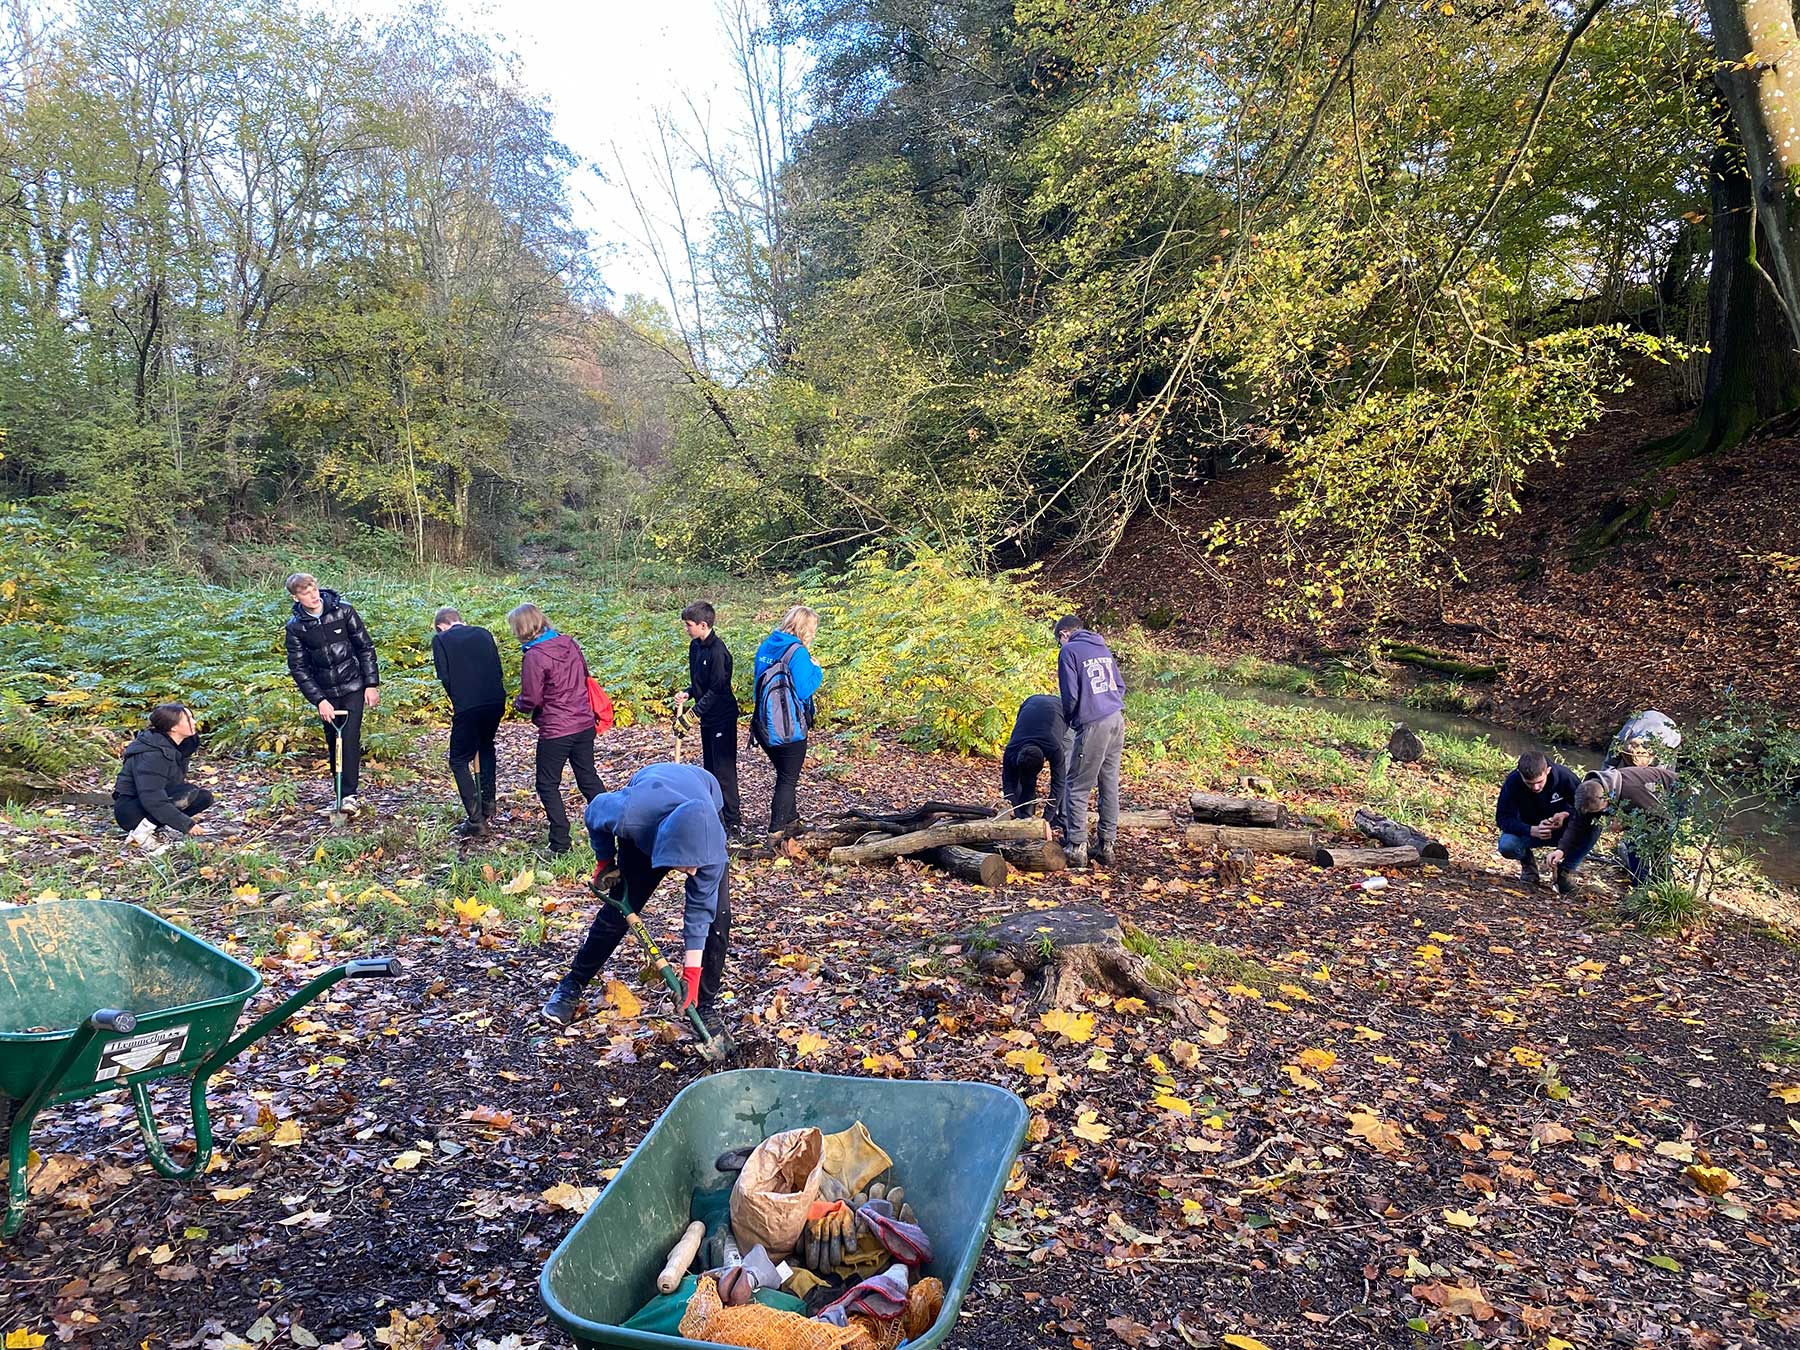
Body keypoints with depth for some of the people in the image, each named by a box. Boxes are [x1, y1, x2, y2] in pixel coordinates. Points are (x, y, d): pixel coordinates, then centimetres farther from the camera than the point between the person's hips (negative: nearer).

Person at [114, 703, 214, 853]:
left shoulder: (175, 746, 1)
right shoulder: (152, 755, -27)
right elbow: (152, 799, -32)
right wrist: (186, 824, -31)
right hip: (129, 810, -9)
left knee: (204, 797, -5)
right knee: (187, 793, -29)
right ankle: (141, 833, -20)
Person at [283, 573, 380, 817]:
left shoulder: (343, 610, -7)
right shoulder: (295, 627, -4)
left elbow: (365, 647, -1)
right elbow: (298, 668, -3)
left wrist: (372, 684, -4)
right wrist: (319, 700, -11)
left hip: (353, 688, -2)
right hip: (325, 694, 2)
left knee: (349, 739, -11)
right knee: (333, 745, 7)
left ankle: (350, 795, -9)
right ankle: (341, 797, 16)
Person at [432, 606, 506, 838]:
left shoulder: (440, 639, 3)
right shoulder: (483, 634, 14)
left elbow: (444, 677, -4)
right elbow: (499, 670, 10)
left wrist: (456, 700, 11)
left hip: (467, 706, -5)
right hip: (496, 702, 5)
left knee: (459, 761, 8)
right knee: (486, 746, 31)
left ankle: (475, 819, 1)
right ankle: (488, 804, 31)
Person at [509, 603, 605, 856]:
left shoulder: (533, 657, -18)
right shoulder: (570, 644, 3)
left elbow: (531, 701, -14)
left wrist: (518, 702, 7)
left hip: (555, 731, -7)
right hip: (584, 723, 7)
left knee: (548, 785, 8)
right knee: (589, 778, 18)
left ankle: (560, 843, 10)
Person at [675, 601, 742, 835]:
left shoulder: (717, 651, -20)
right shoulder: (695, 646, 8)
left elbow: (717, 689, -21)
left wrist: (697, 711, -19)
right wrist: (688, 693, 0)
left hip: (722, 717, -10)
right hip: (707, 717, 10)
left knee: (724, 770, -6)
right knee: (710, 767, 15)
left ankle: (733, 821, 0)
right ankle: (715, 814, 25)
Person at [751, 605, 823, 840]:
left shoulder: (766, 646, 6)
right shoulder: (797, 652, -17)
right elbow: (804, 690, -19)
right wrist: (816, 670, -4)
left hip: (765, 726, 7)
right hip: (789, 728, -7)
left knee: (784, 775, 23)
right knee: (788, 780, 8)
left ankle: (790, 820, 36)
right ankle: (776, 832, 10)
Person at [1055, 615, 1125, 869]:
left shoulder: (1069, 651, -5)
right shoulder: (1102, 648, 17)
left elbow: (1070, 695, -9)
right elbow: (1120, 686, 19)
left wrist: (1068, 719, 9)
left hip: (1093, 724, -7)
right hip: (1117, 720, 7)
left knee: (1077, 788, 1)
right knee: (1110, 784, 10)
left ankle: (1076, 847, 1)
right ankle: (1106, 845, 15)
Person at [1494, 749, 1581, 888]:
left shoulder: (1565, 777, -23)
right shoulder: (1513, 782, -24)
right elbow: (1503, 818, -24)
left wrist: (1566, 815, -34)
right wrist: (1533, 830, -42)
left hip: (1561, 829, 1)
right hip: (1528, 830, -1)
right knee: (1506, 846, -33)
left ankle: (1566, 870, -4)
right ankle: (1527, 862, 5)